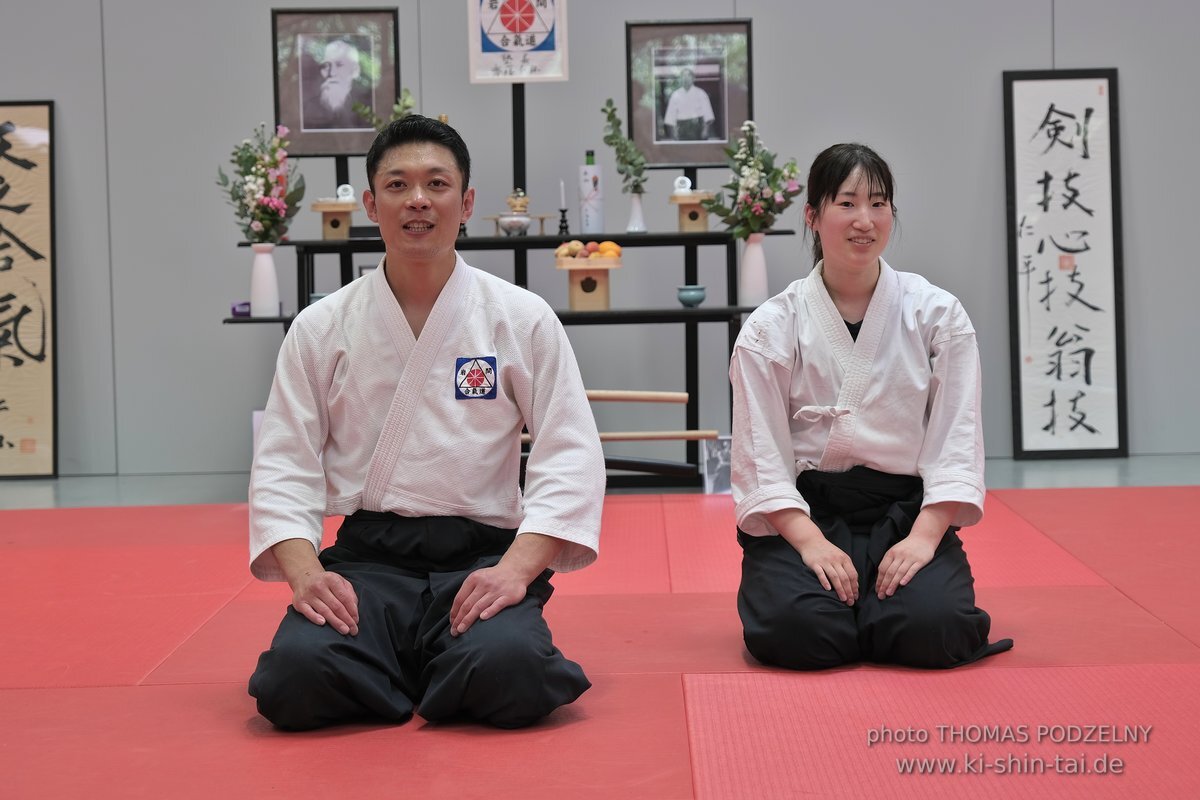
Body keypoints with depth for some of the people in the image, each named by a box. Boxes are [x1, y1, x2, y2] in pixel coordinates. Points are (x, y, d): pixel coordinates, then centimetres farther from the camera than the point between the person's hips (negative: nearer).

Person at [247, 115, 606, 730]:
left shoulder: (522, 319, 2)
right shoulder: (320, 328, 5)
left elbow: (570, 456, -2)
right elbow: (283, 464, 3)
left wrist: (516, 569, -16)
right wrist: (305, 573, -15)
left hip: (483, 557, -1)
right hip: (366, 558, 1)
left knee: (508, 675, -31)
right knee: (294, 682, -27)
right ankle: (431, 679, 4)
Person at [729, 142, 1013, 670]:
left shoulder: (938, 315, 2)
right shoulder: (770, 328, 0)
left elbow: (957, 435, -1)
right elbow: (760, 451, -4)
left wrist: (923, 535, -14)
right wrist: (810, 541, -17)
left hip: (907, 511, 1)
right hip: (802, 513, -1)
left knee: (933, 627, -26)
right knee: (799, 630, -28)